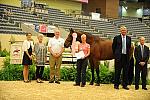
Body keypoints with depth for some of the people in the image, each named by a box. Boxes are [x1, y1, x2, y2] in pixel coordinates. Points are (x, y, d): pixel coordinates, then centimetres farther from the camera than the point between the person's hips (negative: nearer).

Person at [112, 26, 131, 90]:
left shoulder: (129, 38, 9)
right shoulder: (116, 38, 0)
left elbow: (129, 47, 18)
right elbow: (113, 47, 6)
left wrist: (127, 53, 11)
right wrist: (116, 54, 5)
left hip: (126, 56, 3)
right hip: (119, 56, -3)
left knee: (125, 71, 6)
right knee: (117, 71, 2)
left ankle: (125, 85, 15)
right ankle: (116, 85, 9)